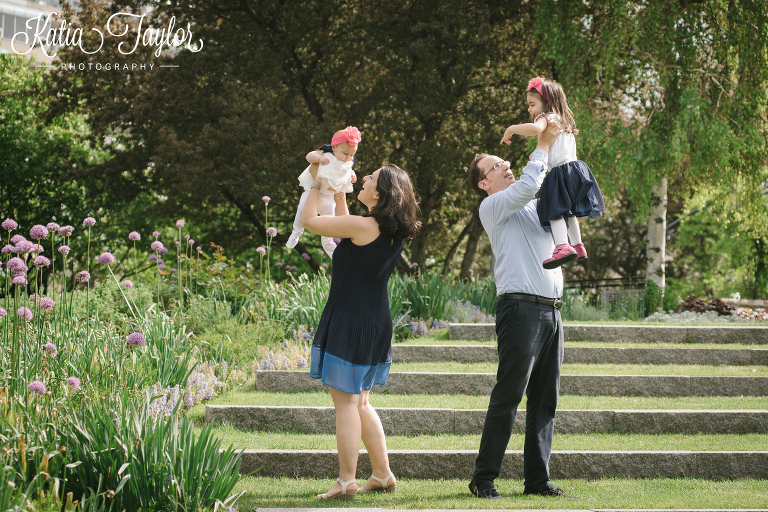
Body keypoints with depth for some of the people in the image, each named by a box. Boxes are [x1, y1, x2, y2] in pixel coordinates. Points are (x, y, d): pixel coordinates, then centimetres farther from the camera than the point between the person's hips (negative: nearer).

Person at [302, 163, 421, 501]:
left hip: (350, 321, -9)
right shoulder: (394, 232, 6)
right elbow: (346, 231, 24)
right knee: (359, 402, 19)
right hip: (377, 322, 9)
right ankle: (382, 475, 22)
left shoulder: (363, 226, -18)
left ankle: (346, 482, -4)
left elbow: (309, 220, -10)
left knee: (345, 401, -4)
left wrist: (317, 184, 4)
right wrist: (338, 191, 24)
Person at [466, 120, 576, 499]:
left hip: (551, 310, 7)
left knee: (545, 400, 6)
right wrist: (543, 145, -4)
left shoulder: (535, 207, 24)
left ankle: (537, 478, 9)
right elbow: (526, 186, -13)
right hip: (521, 308, -7)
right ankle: (483, 478, -5)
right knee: (508, 396, -9)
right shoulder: (492, 206, 2)